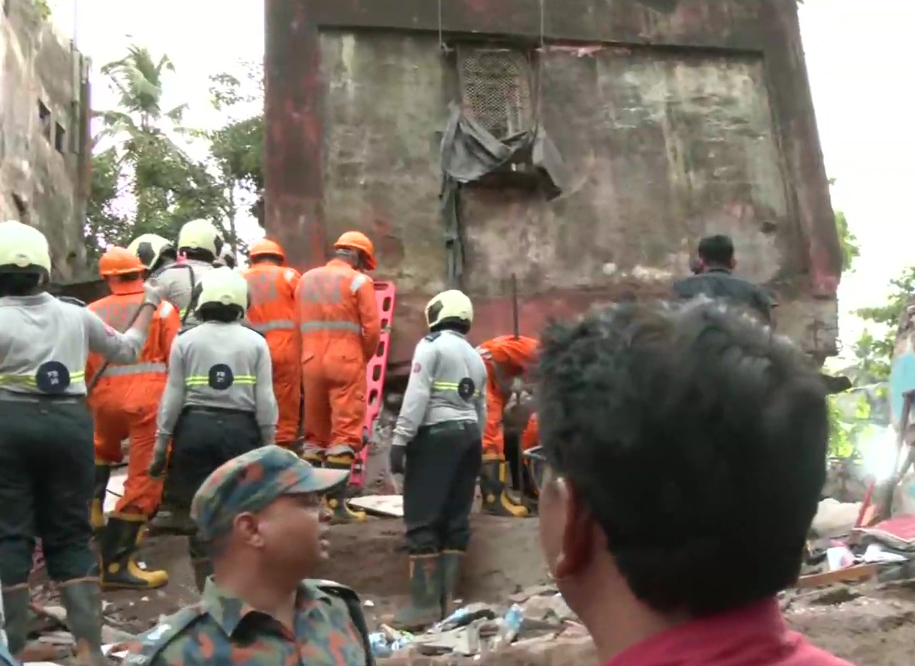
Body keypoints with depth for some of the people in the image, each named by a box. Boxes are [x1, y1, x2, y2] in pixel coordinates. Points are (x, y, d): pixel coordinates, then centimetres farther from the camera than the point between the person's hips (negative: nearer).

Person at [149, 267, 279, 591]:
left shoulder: (185, 340, 0)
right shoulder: (256, 342, 1)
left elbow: (173, 397, 1)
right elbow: (265, 400, 0)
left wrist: (161, 445, 8)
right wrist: (269, 445, 8)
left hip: (196, 429, 0)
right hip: (241, 430, 0)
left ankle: (207, 590, 12)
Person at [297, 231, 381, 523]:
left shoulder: (306, 279, 15)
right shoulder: (359, 281, -1)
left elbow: (298, 325, 9)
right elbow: (372, 328, -8)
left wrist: (312, 353, 14)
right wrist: (365, 357, 7)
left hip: (311, 362, 5)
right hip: (346, 362, -5)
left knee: (315, 431, 13)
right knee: (345, 431, -4)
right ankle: (336, 502, -9)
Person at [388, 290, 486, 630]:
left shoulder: (431, 345, -3)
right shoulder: (475, 356, 19)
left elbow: (416, 396, -13)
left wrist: (400, 439, -14)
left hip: (436, 434, -8)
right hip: (469, 435, 8)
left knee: (423, 520, -6)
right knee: (455, 520, 8)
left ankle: (424, 604, -8)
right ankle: (446, 601, 9)